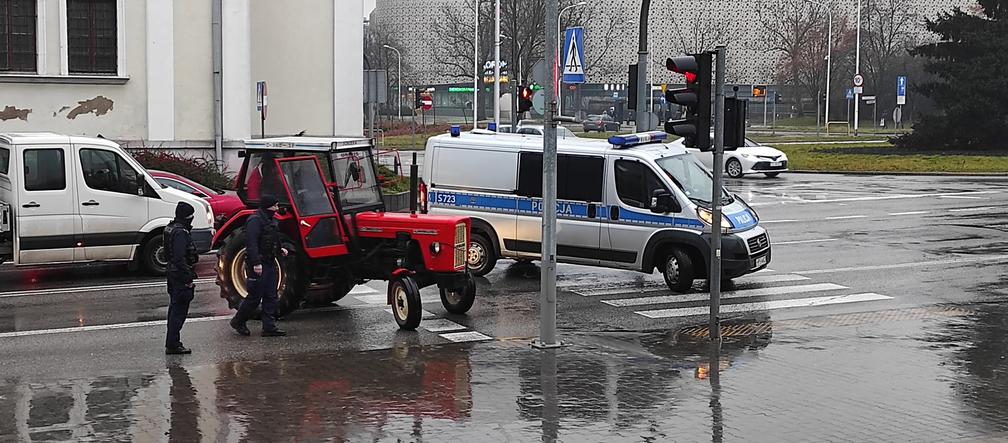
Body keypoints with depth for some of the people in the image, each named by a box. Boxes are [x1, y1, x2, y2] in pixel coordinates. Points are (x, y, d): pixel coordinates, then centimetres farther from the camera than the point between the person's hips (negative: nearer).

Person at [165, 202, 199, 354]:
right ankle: (173, 345, -6)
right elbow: (179, 258, -25)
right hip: (181, 275, -11)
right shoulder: (180, 233, -20)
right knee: (179, 310, -7)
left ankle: (171, 342, 26)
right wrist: (188, 277, -24)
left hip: (173, 274, 11)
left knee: (175, 308, 18)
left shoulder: (170, 229, 13)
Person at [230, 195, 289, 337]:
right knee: (255, 297, -3)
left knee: (271, 297, 8)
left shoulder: (270, 220, 15)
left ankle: (269, 326, 11)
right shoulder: (255, 220, -16)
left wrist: (279, 250, 16)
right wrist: (256, 263, -28)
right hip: (258, 266, -10)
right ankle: (238, 321, 14)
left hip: (269, 263, 10)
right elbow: (251, 243, -23)